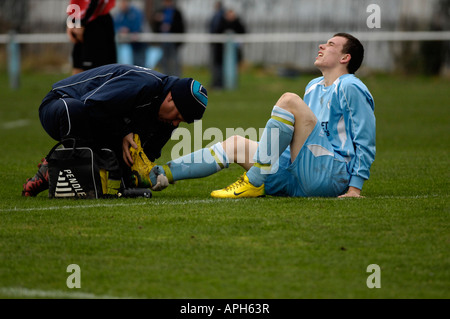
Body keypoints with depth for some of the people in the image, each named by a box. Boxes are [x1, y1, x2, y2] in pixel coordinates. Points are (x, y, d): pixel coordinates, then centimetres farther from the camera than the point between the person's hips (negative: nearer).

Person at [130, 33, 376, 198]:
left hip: (334, 176, -9)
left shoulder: (350, 88, -2)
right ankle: (156, 175, -6)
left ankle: (254, 182, -24)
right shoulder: (314, 87, 25)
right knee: (236, 144, 5)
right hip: (298, 182, 9)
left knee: (289, 100, -21)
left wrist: (354, 188, -14)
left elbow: (365, 143, -7)